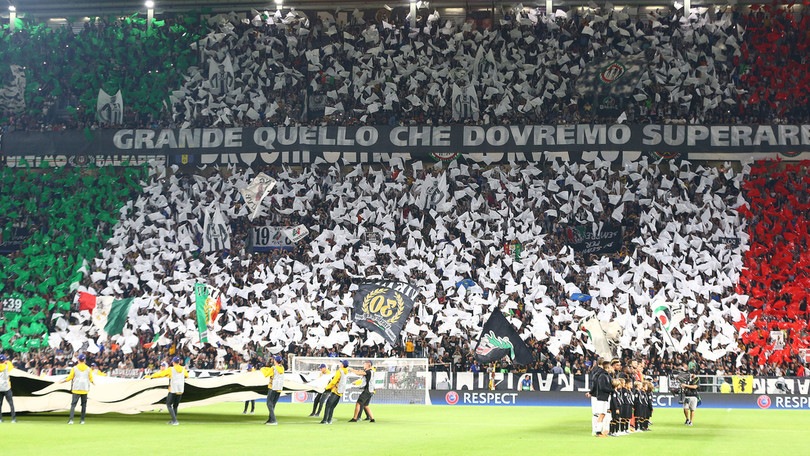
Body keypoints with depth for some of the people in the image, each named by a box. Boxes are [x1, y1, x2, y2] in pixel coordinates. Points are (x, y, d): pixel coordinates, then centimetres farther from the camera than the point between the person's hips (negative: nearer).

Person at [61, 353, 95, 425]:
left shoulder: (75, 368, -4)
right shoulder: (88, 368, 2)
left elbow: (70, 377, -2)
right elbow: (91, 378, 6)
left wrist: (62, 381, 14)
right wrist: (93, 382, 29)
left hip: (76, 389, -2)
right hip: (85, 389, 2)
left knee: (73, 404, -4)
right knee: (84, 405, 11)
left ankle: (71, 419, -18)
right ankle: (82, 420, 10)